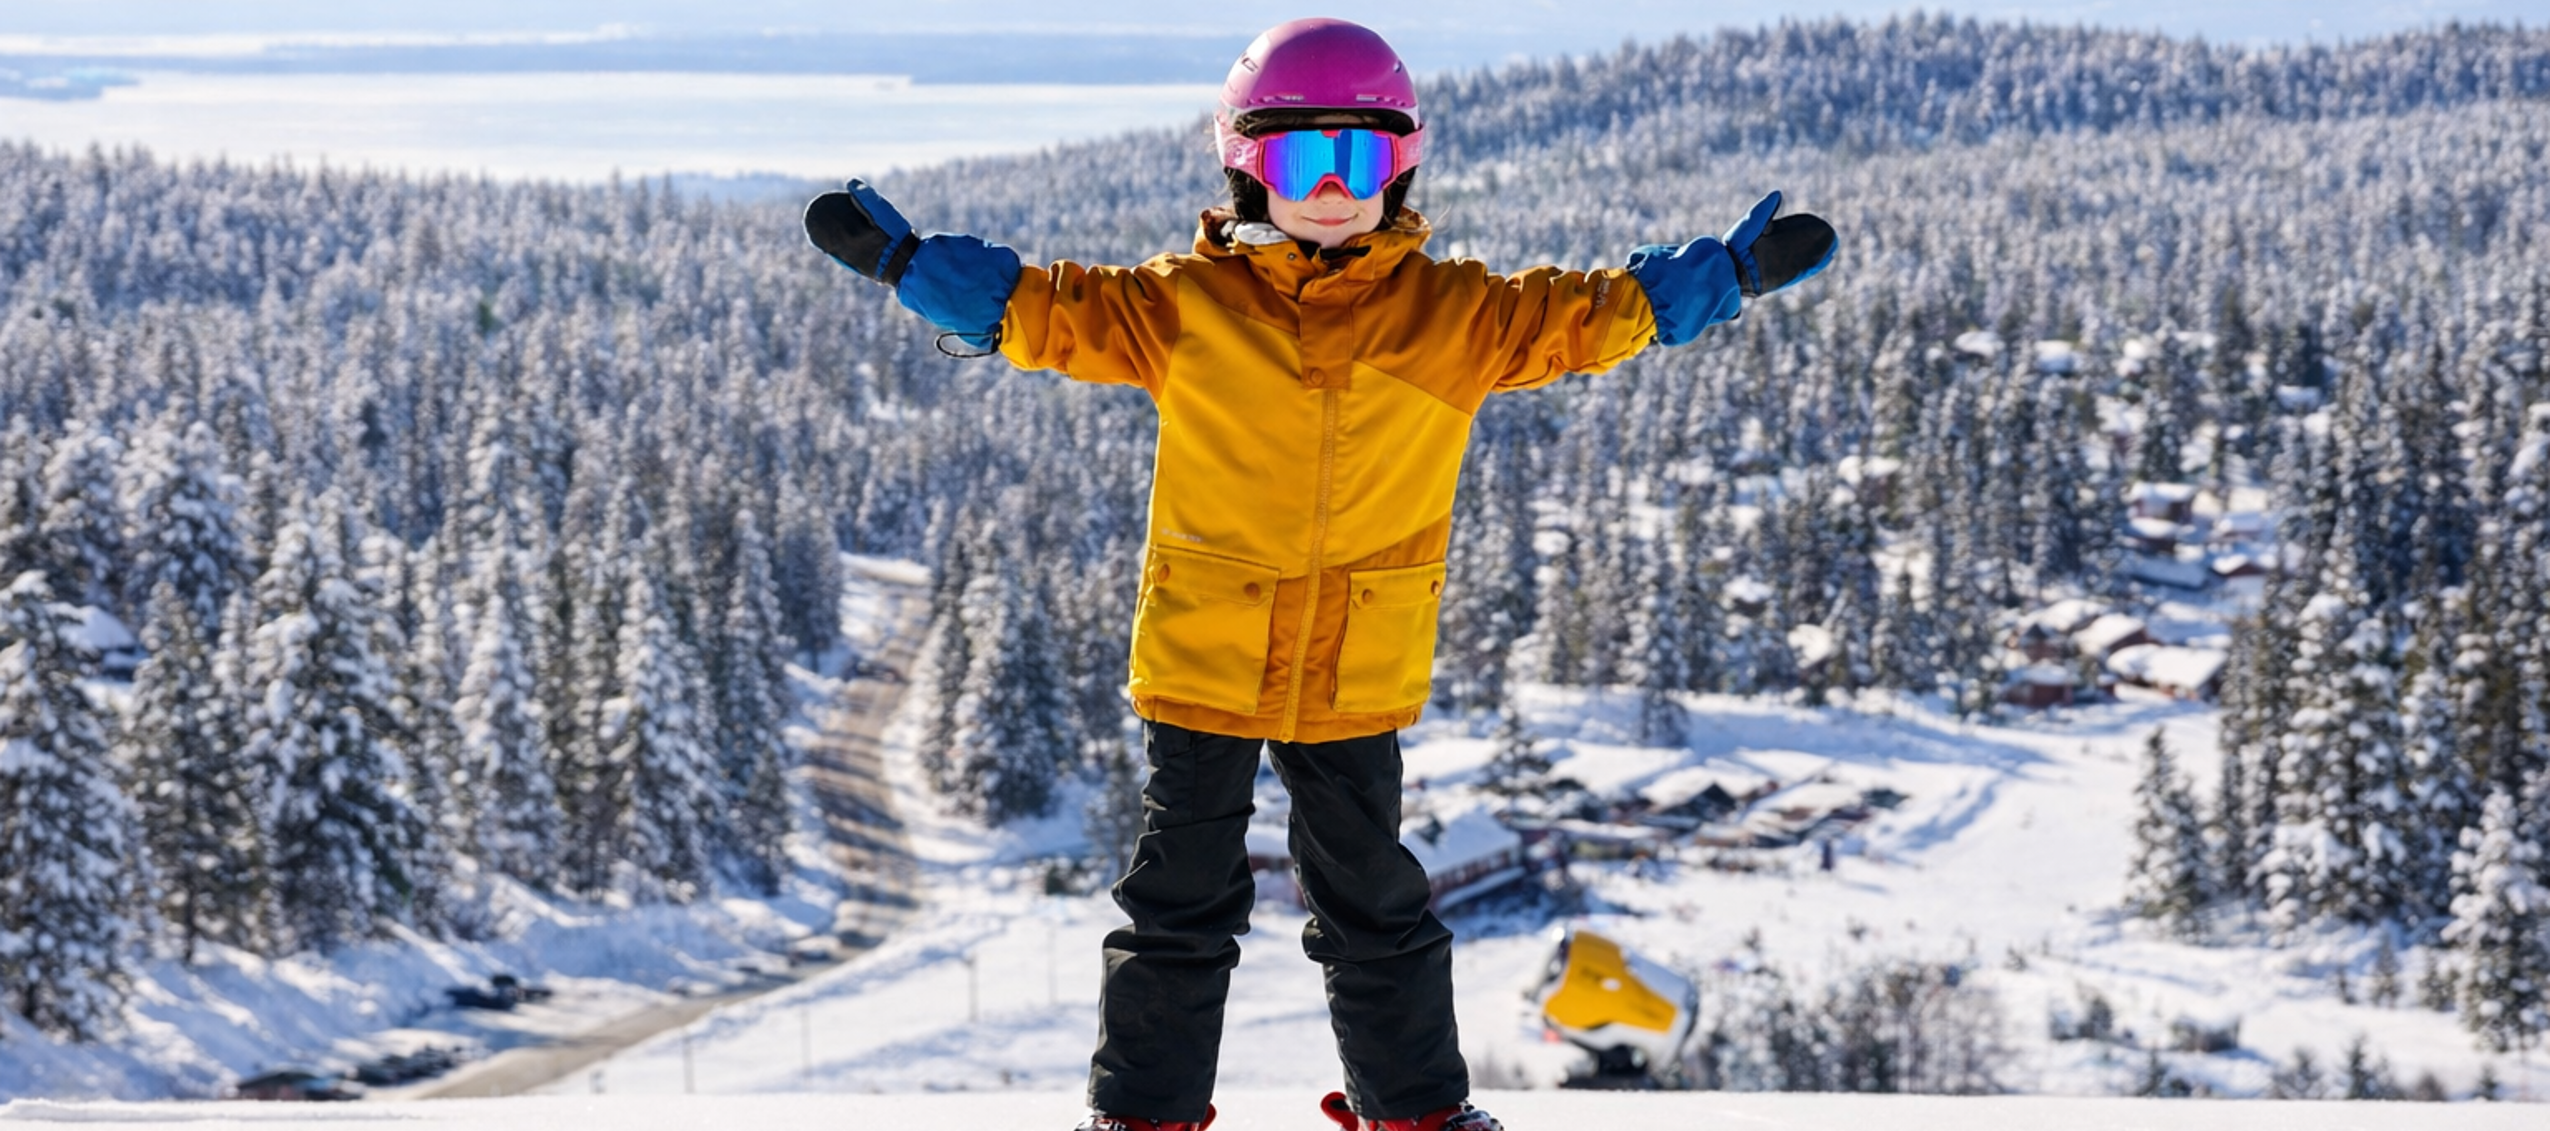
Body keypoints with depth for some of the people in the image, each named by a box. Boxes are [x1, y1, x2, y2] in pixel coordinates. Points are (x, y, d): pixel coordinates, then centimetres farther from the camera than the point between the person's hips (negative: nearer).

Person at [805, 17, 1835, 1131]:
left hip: (1359, 670, 1)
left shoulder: (1452, 313, 1)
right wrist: (896, 254, -12)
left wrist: (1737, 269, 2)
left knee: (1371, 898, 14)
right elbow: (1043, 308, -4)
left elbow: (1589, 315, 5)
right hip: (1202, 654, -1)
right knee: (1182, 894, 9)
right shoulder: (1183, 305, -3)